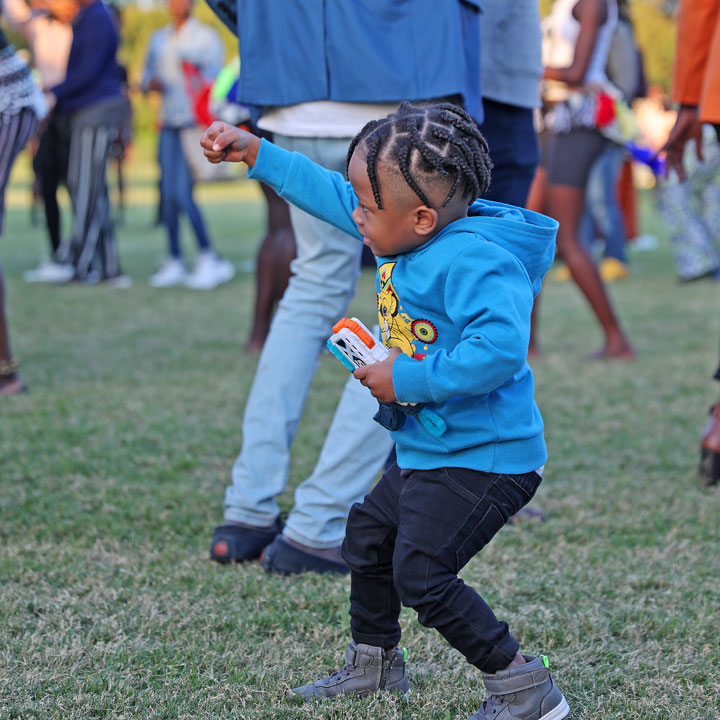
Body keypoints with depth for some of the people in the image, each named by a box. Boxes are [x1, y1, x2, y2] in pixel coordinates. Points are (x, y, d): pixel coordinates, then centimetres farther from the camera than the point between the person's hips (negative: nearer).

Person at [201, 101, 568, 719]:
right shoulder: (407, 231, 1)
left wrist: (407, 379, -30)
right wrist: (253, 152, 18)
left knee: (419, 573, -15)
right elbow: (327, 191, 16)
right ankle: (375, 665, 43)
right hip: (427, 453, 11)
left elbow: (499, 349, -42)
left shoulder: (474, 262, -28)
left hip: (482, 460, -11)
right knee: (368, 534, 23)